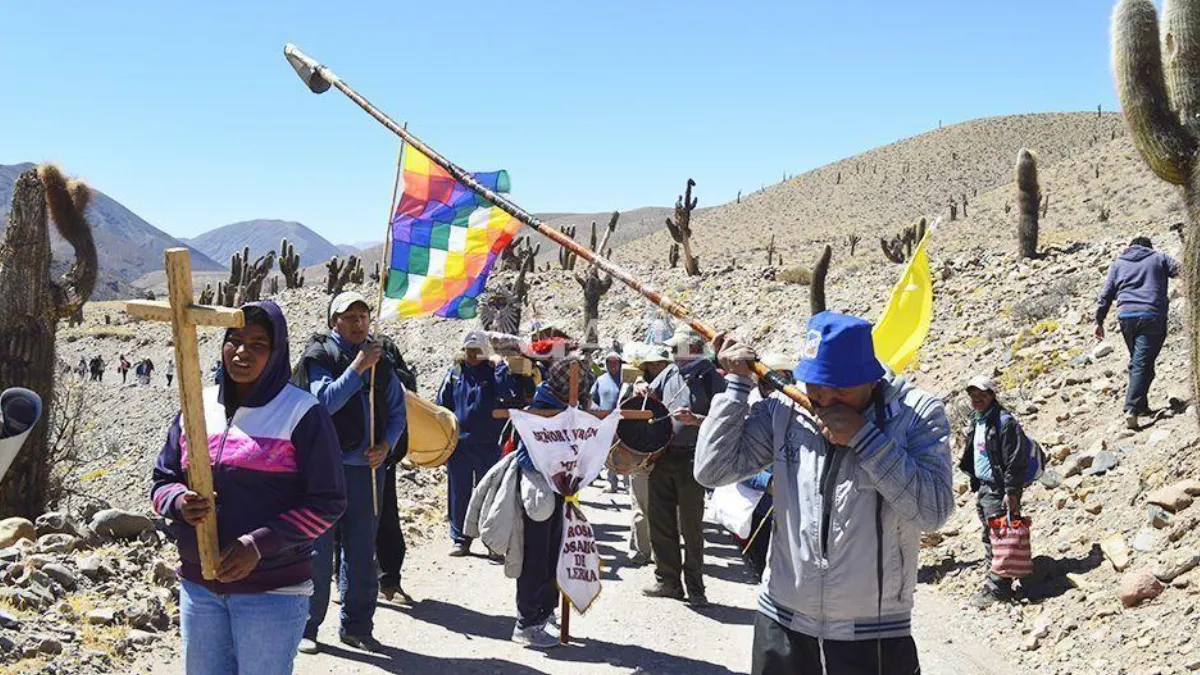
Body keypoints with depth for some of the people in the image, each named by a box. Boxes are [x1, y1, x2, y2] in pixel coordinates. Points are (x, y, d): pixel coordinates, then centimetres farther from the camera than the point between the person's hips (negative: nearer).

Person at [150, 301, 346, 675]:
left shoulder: (301, 412, -9)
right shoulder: (198, 406, 6)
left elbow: (327, 502, -10)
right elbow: (162, 482, 11)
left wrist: (260, 544, -19)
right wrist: (180, 502, -12)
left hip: (273, 592, -5)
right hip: (198, 587, 5)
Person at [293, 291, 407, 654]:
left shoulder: (380, 359, 10)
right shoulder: (319, 357, -4)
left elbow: (397, 410, 14)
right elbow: (324, 401, -19)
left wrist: (386, 445, -2)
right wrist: (357, 368, -22)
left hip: (367, 468, 5)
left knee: (362, 552, 11)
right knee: (318, 549, 1)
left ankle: (356, 626, 23)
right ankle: (305, 627, 12)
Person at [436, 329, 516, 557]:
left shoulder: (493, 372, 0)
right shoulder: (455, 373, 6)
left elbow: (509, 393, -19)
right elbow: (442, 406, 11)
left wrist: (498, 367, -22)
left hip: (488, 444, -2)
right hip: (459, 443, 2)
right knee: (459, 494, 7)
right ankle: (460, 539, 17)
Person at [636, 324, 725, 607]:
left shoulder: (710, 378, -6)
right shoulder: (670, 372, 11)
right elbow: (652, 395, 22)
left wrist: (695, 420, -26)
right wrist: (644, 389, 0)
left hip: (691, 459, -6)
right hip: (662, 456, 6)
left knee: (691, 526, 1)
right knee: (660, 522, 10)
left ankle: (695, 589, 11)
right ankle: (668, 581, 23)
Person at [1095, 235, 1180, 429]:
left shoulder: (1117, 263, 19)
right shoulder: (1159, 258, 14)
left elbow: (1106, 294, 14)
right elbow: (1180, 270, 0)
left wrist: (1099, 321, 16)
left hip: (1126, 316, 3)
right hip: (1152, 315, -3)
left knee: (1136, 361, 18)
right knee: (1143, 364, -8)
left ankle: (1141, 406, 19)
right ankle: (1132, 408, -20)